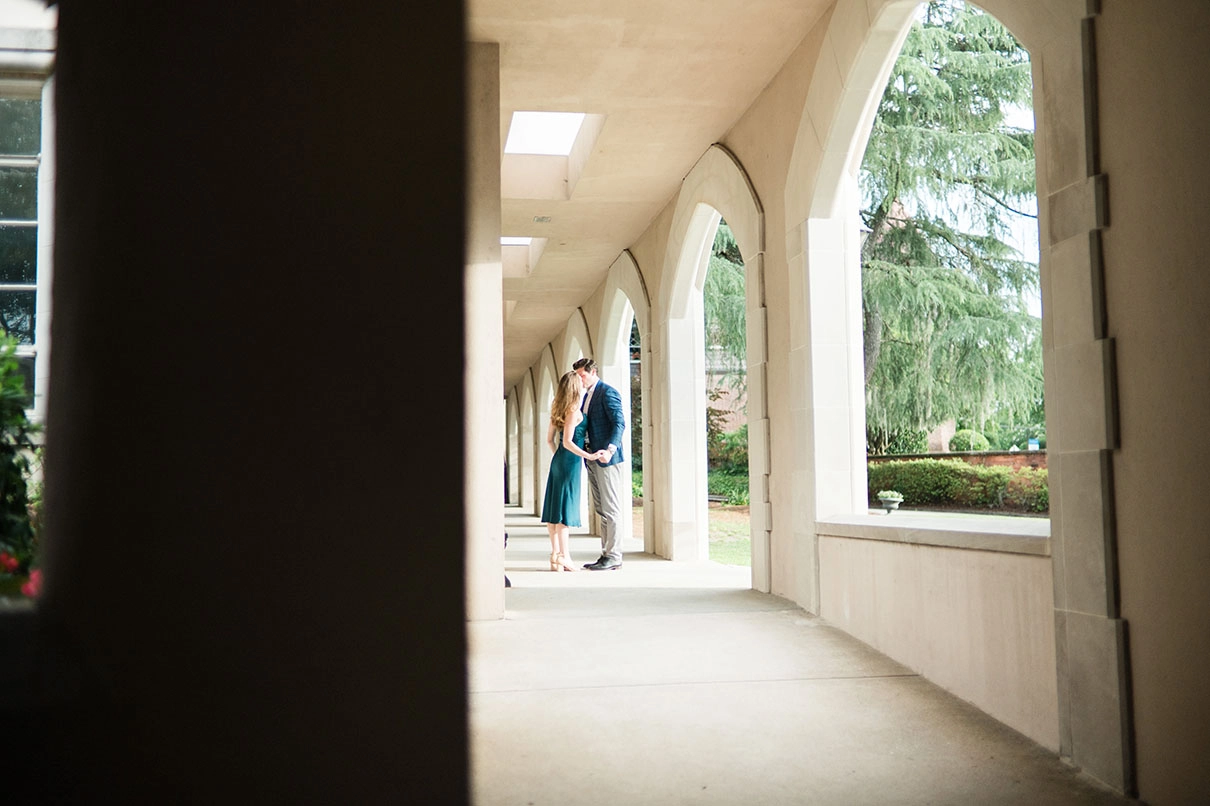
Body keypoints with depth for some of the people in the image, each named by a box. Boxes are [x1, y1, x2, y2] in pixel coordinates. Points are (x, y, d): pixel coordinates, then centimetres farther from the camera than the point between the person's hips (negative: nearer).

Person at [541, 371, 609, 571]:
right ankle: (564, 558, -5)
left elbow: (550, 439, 17)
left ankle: (556, 556, 11)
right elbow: (568, 442, -19)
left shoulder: (558, 410, 11)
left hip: (558, 460, 8)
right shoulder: (574, 411, -13)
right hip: (570, 462, -8)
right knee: (565, 509, -7)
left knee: (554, 509, 7)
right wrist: (590, 456, -21)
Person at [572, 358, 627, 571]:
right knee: (601, 510, 11)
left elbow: (619, 423, -20)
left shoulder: (608, 393, -11)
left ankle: (614, 557, -2)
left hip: (606, 459, -10)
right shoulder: (587, 395, 18)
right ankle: (606, 555, 15)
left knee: (611, 509, -5)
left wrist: (609, 449, -32)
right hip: (592, 458, 10)